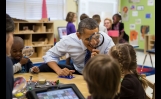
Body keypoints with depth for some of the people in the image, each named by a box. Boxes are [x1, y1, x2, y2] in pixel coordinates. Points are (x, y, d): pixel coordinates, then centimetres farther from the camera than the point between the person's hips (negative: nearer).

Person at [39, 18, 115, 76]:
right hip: (76, 72, 1)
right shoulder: (69, 40, -22)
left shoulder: (106, 40, -25)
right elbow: (49, 55, -9)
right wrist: (59, 71, -28)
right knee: (44, 68, -15)